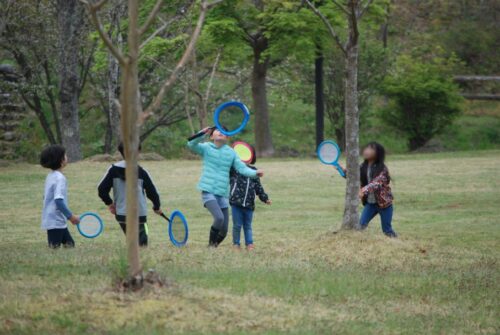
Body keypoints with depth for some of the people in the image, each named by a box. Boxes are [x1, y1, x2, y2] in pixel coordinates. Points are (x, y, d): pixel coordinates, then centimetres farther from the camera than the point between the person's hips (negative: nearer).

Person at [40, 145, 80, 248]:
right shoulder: (59, 178, -18)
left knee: (69, 244, 13)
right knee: (55, 248, -5)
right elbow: (59, 200, -26)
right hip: (55, 222, -9)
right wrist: (71, 216, -20)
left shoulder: (50, 176, 10)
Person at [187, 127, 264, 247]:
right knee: (219, 218, -26)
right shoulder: (206, 148, 3)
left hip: (222, 194, 4)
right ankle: (211, 244, -7)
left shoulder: (231, 152, 10)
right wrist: (203, 134, -29)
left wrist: (255, 173, -15)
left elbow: (242, 168, 4)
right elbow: (191, 145, -13)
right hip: (208, 191, -4)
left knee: (224, 230, 3)